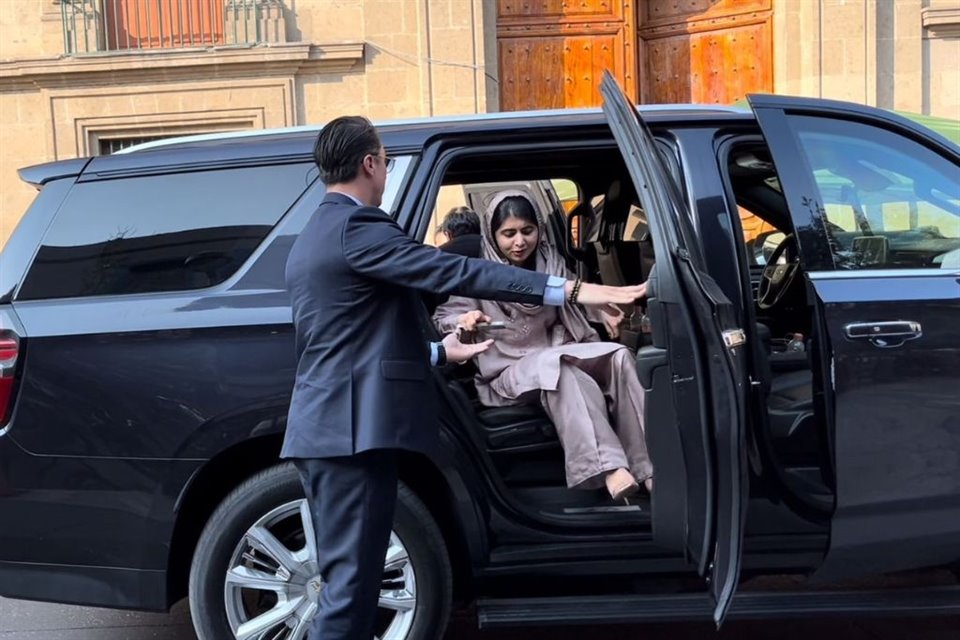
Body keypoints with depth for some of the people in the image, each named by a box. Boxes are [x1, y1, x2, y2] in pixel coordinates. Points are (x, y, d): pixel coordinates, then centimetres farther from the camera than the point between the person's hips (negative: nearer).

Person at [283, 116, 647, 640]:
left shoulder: (314, 236, 20)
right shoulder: (356, 227, -12)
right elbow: (455, 273, -22)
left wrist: (440, 351, 34)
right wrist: (571, 289, -23)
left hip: (326, 428, 10)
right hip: (352, 429, -10)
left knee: (345, 579, 17)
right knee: (350, 584, -5)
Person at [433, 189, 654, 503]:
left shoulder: (551, 262, 7)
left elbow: (574, 307, 17)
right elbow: (441, 320, -2)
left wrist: (601, 312, -5)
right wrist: (465, 321, -25)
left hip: (557, 357, 4)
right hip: (509, 373, -4)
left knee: (617, 356, -24)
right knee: (555, 365, -38)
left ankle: (648, 467, -31)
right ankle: (608, 468, -48)